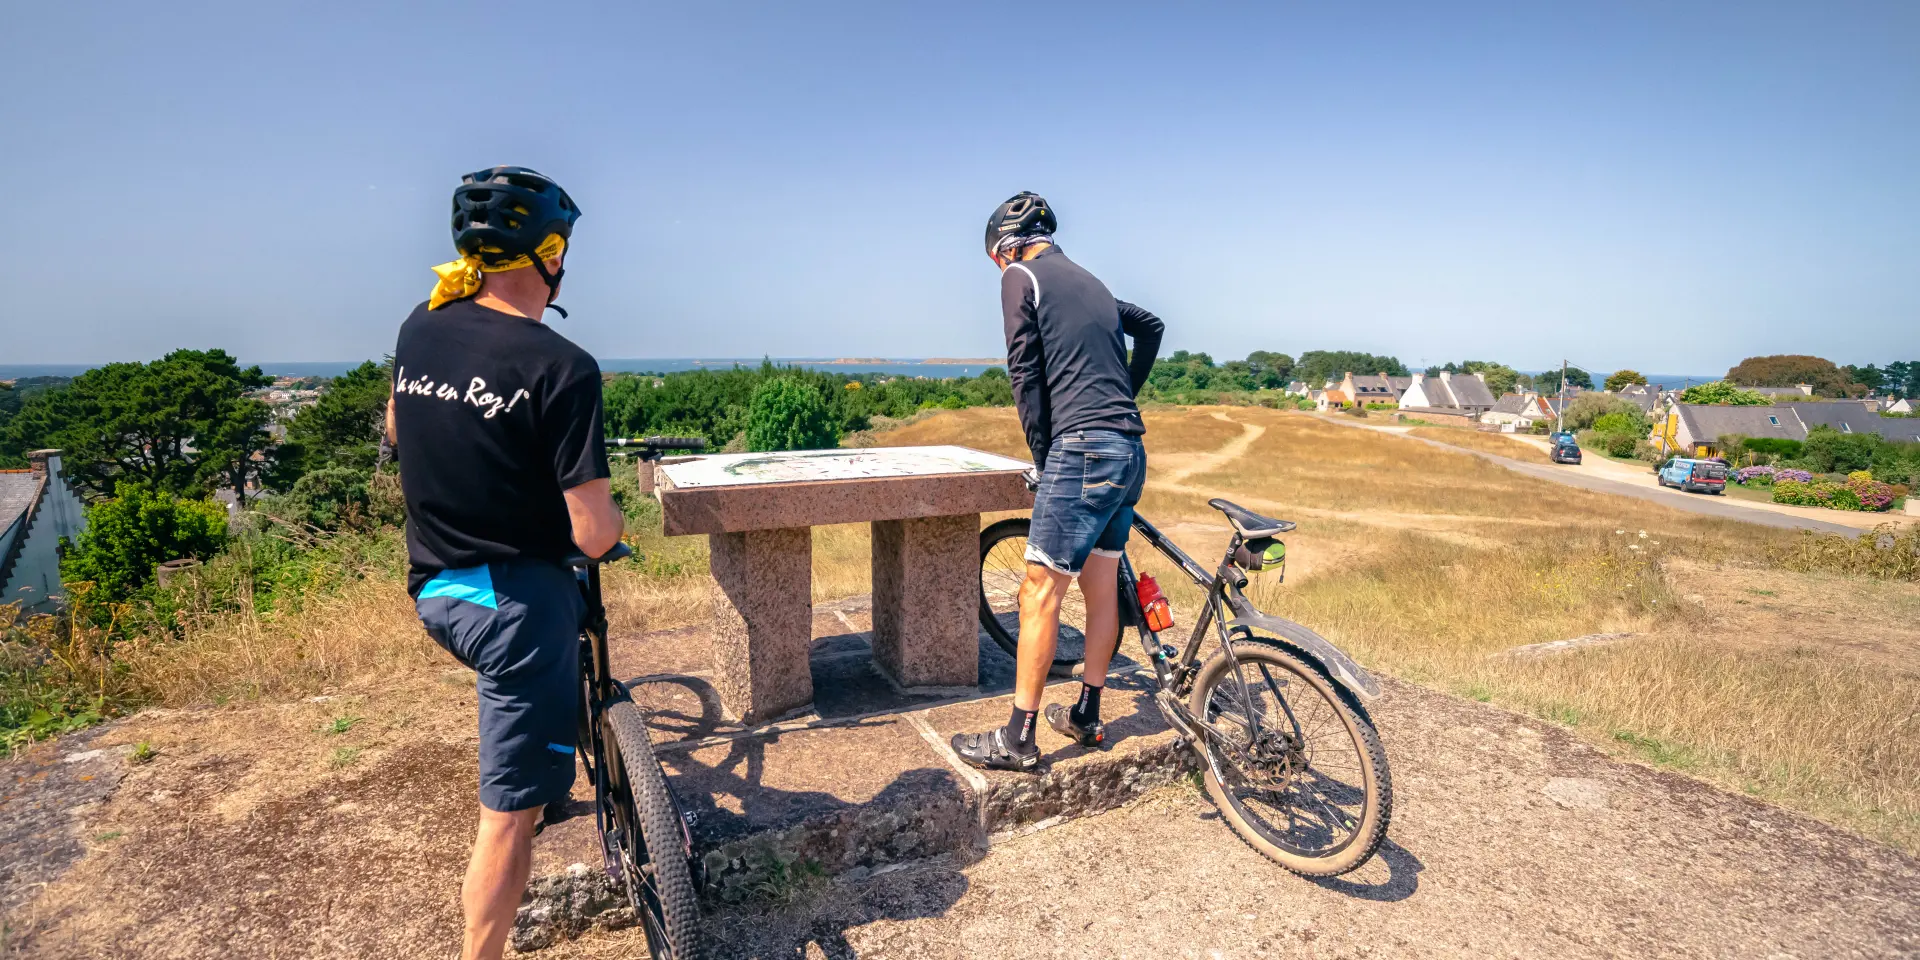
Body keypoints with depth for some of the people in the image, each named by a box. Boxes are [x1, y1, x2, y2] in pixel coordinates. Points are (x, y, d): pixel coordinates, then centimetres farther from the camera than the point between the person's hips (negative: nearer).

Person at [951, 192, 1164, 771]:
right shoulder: (1088, 281, 23)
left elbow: (1026, 375, -7)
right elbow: (1150, 326, 38)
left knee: (1040, 591, -4)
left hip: (1082, 450, -9)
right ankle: (1087, 716, 27)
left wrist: (1043, 455, 0)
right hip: (1130, 451, 9)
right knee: (1101, 587, 15)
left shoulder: (1020, 277, 0)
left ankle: (1018, 739, 3)